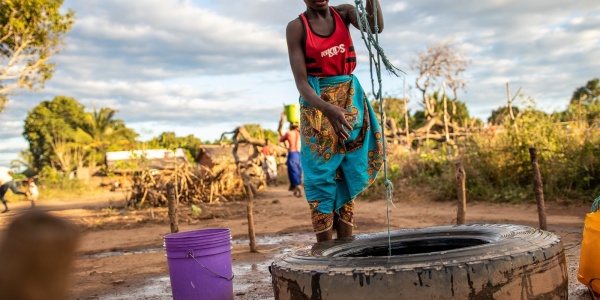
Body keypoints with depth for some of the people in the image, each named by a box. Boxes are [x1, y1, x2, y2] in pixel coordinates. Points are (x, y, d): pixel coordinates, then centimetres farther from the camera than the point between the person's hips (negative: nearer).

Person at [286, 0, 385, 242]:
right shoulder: (296, 27, -7)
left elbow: (375, 27, -16)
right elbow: (301, 82, -14)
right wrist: (329, 110, -30)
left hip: (351, 99, 4)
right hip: (317, 106, -3)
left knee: (347, 176, 4)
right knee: (322, 176, -4)